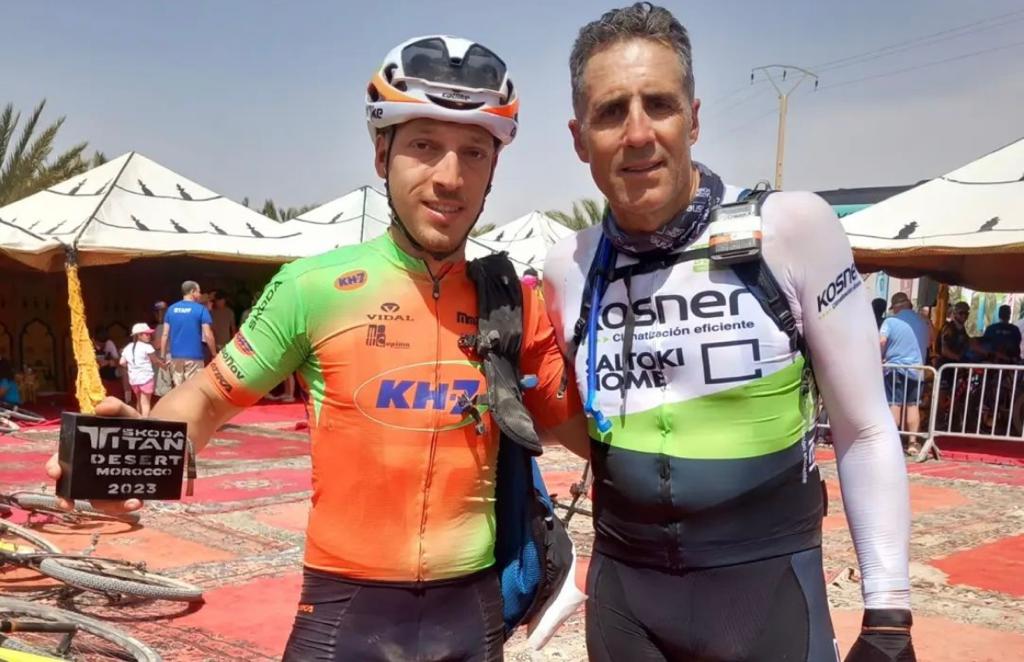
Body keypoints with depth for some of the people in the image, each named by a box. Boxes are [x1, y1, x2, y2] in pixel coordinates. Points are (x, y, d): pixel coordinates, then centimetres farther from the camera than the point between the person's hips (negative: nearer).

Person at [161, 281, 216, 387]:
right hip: (194, 357, -5)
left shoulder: (172, 309, 9)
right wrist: (214, 354, -1)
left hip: (176, 357, 5)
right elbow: (207, 335, -10)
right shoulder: (200, 309, -6)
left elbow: (165, 335, 8)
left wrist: (163, 355, 14)